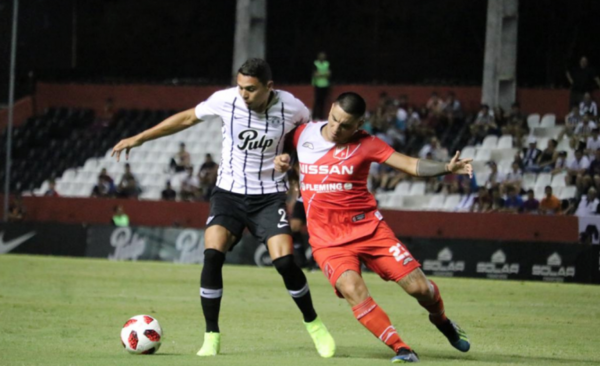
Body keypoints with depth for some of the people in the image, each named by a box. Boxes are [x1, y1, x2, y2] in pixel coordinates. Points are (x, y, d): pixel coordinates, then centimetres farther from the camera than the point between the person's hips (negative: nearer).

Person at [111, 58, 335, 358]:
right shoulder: (225, 101, -13)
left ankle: (314, 325, 10)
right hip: (229, 192, 1)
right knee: (212, 255, -20)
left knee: (284, 262, -16)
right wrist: (139, 139, 5)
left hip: (269, 195, -1)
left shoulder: (290, 108, -13)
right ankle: (211, 337, -8)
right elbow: (185, 119, 3)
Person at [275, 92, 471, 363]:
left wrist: (446, 168, -26)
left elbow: (410, 165, -10)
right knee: (352, 288, -28)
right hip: (327, 238, 0)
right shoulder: (303, 134, 1)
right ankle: (401, 349, -21)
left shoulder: (365, 144, -5)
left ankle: (440, 320, 31)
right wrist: (280, 162, -3)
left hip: (369, 227, 0)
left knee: (418, 287, -5)